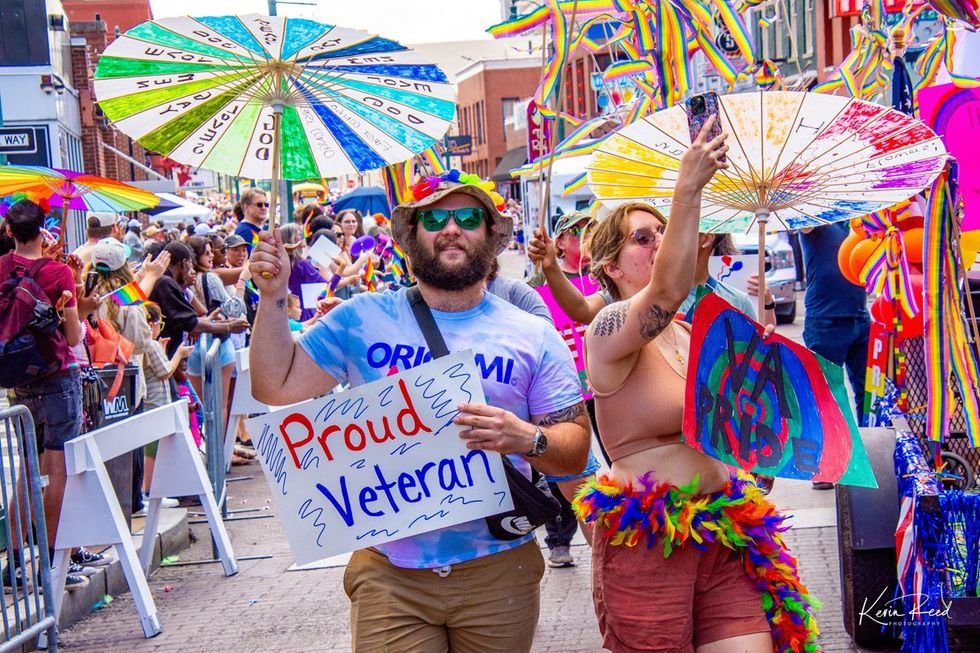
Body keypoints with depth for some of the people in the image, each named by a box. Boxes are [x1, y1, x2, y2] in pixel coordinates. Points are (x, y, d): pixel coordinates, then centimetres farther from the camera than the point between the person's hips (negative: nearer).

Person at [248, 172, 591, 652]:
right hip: (388, 571, 0)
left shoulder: (532, 337, 2)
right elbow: (277, 388, 4)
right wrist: (273, 298, -6)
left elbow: (576, 450, 1)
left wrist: (527, 439, -20)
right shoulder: (362, 319, 4)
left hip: (498, 570, 1)